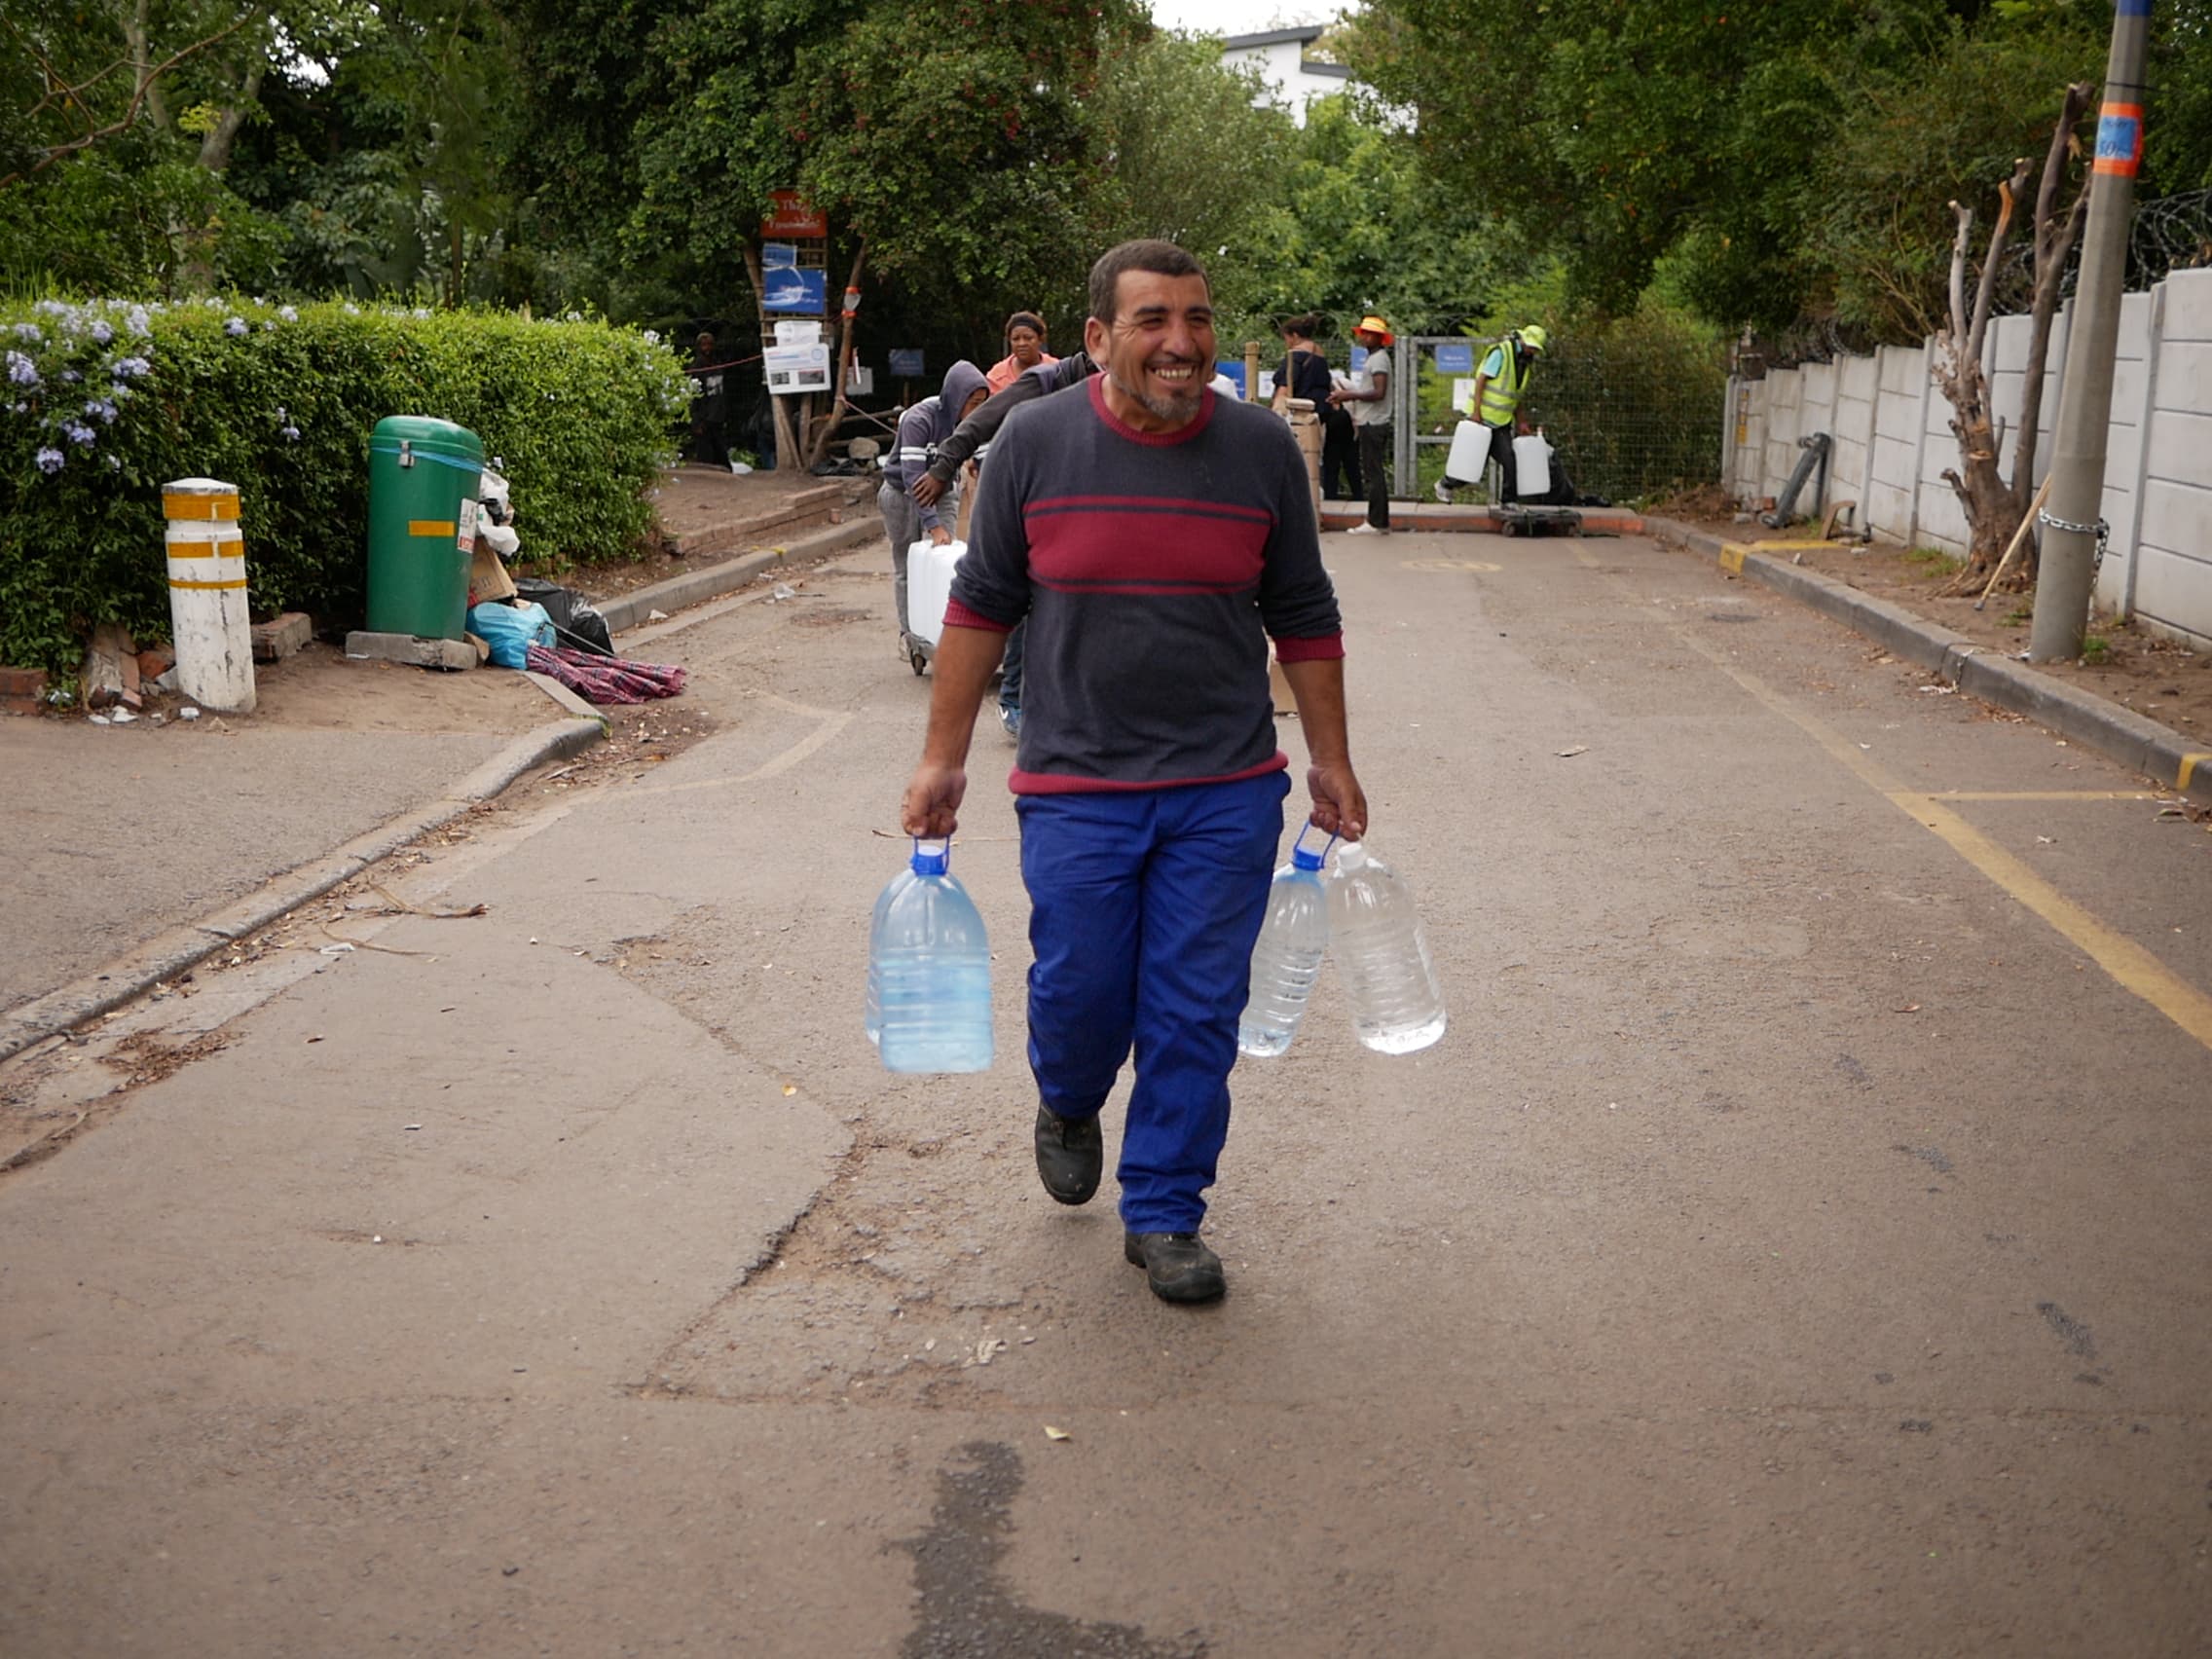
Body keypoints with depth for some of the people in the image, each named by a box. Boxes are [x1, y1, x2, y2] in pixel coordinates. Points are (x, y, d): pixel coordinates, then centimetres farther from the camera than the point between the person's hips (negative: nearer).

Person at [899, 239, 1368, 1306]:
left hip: (1227, 792, 1)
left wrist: (1331, 762, 9)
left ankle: (1164, 1216, 21)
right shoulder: (1035, 441, -3)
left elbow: (1303, 618, 9)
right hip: (1076, 788, -1)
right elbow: (980, 607, 4)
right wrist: (942, 759, 3)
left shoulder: (1262, 448, 0)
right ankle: (1068, 1108, 40)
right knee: (1080, 994, 4)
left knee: (1196, 1014, 4)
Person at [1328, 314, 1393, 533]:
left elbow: (1379, 392, -22)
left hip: (1373, 424, -10)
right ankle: (1379, 521, 15)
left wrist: (1350, 395, -18)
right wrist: (1350, 393, 15)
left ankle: (1375, 523, -6)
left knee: (1373, 474, -8)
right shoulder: (1375, 357, 17)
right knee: (1374, 473, 11)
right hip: (1370, 422, 10)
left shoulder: (1379, 359, -13)